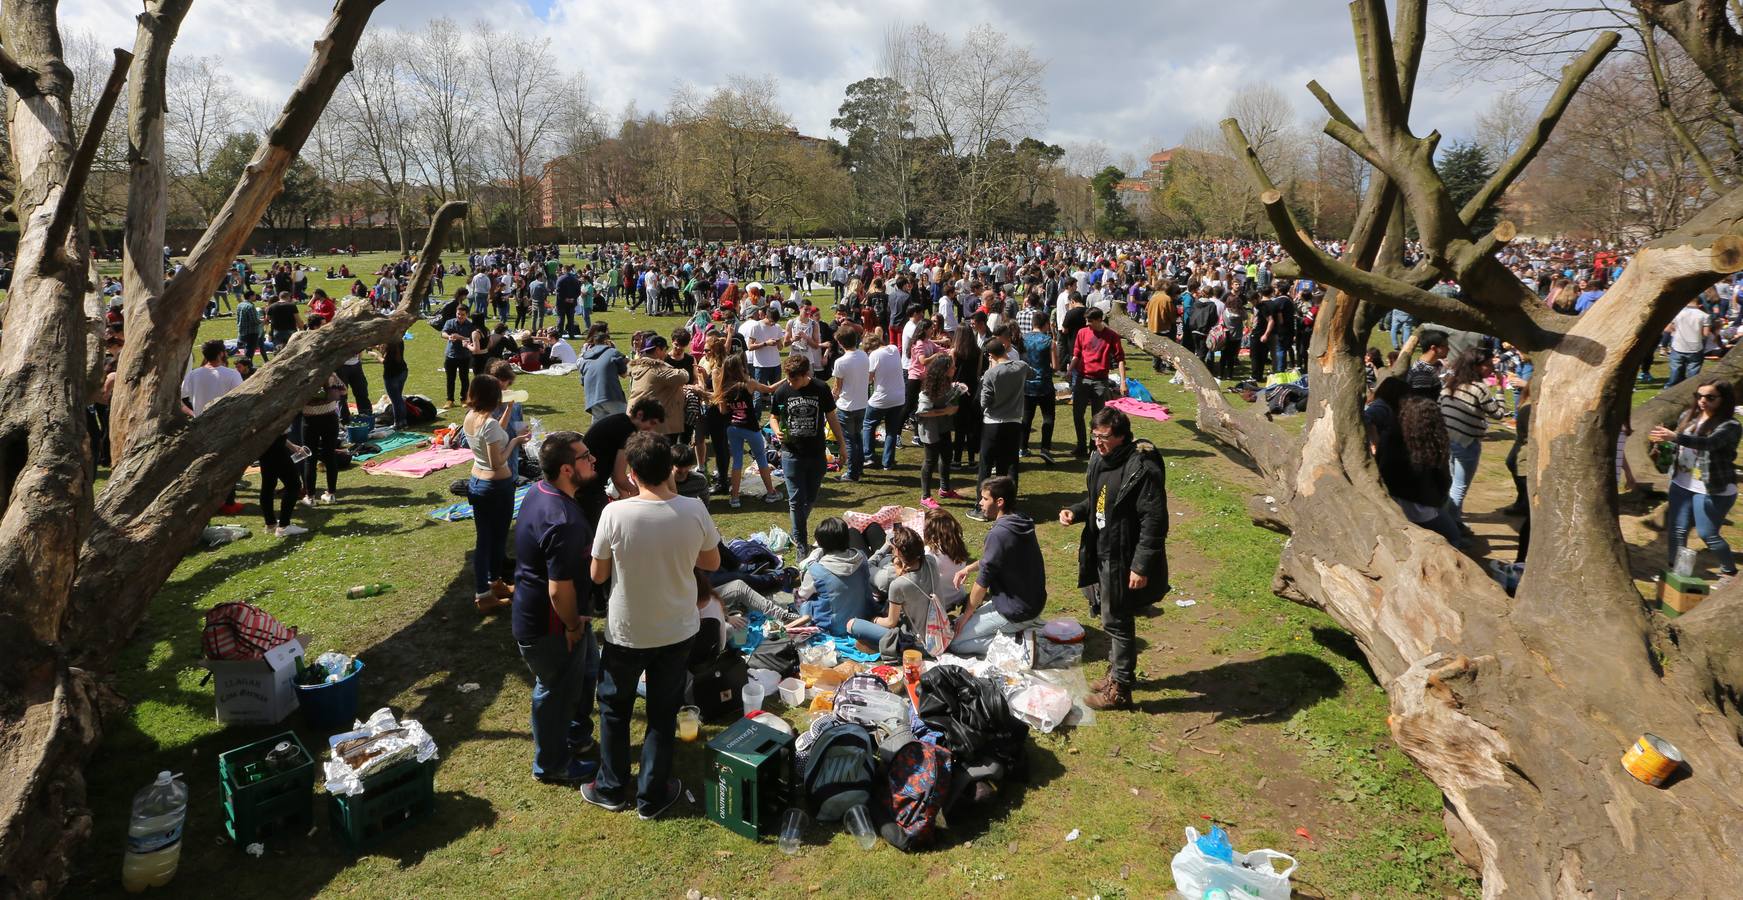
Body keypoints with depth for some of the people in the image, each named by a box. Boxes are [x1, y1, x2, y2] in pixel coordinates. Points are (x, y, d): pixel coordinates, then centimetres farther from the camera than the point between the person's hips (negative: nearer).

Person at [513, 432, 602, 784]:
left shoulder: (538, 490, -2)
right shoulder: (564, 522, -35)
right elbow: (559, 590, -32)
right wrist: (573, 624, -14)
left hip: (531, 608, 10)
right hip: (549, 626, -10)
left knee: (585, 669, 28)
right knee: (556, 691, 12)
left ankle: (578, 736, 49)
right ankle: (551, 765, 35)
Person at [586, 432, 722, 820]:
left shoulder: (615, 514, -22)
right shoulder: (694, 510, -17)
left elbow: (598, 575, -10)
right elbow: (712, 562, -1)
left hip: (626, 632, -1)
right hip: (677, 631, 1)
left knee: (614, 709, 22)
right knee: (663, 714, 18)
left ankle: (611, 789, 37)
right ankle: (652, 795, 30)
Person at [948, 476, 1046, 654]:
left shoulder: (999, 534, -25)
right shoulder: (1021, 523, 3)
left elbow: (982, 582, -17)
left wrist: (967, 614, -3)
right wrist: (969, 568, 4)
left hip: (1014, 613, -9)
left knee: (952, 641, -1)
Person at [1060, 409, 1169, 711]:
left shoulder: (1142, 469, -23)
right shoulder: (1100, 460, 4)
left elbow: (1154, 521, -22)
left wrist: (1141, 566, -23)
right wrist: (1076, 511, -1)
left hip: (1123, 561, -8)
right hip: (1101, 554, 8)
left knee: (1117, 622, 3)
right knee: (1107, 616, 21)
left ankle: (1120, 689, 18)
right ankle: (1117, 672, 40)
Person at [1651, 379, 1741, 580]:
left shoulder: (1730, 426, -15)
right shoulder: (1688, 416, 3)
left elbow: (1708, 443, -35)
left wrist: (1675, 437, -50)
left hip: (1712, 490, -5)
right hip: (1681, 484, 5)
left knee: (1708, 534, 1)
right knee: (1677, 529, 6)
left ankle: (1730, 571, 24)